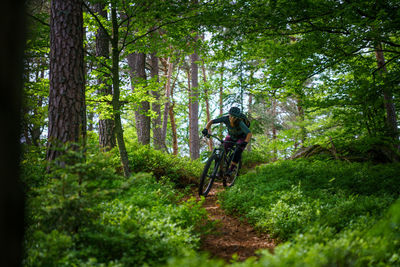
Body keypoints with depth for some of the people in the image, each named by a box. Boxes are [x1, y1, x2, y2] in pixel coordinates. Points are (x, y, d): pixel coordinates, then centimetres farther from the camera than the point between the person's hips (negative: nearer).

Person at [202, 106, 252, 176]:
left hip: (242, 138, -3)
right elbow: (211, 121, -27)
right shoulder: (225, 119, -29)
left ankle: (232, 168, -10)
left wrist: (245, 142, -63)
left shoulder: (240, 123, -38)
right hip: (231, 136, 3)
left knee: (238, 152, -27)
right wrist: (206, 129, -44)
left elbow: (249, 133, -46)